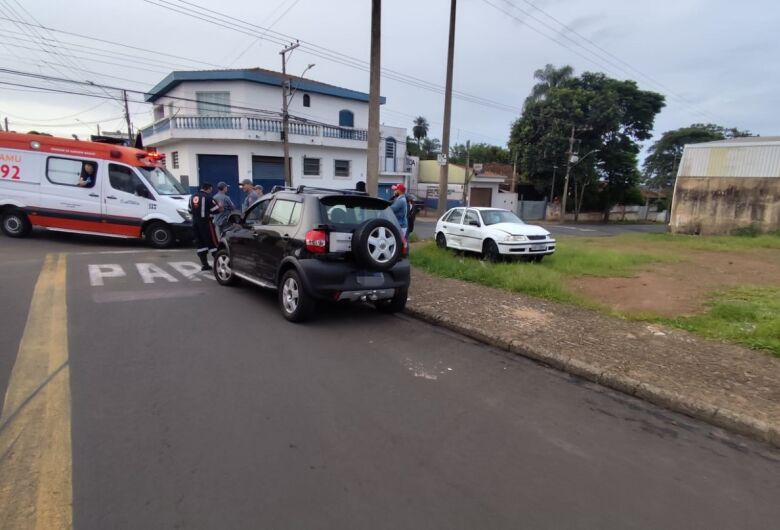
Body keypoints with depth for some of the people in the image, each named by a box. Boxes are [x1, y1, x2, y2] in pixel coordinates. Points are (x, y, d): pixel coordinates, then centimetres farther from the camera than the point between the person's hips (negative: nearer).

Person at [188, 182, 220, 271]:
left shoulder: (192, 197, 13)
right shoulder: (207, 197, -11)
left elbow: (190, 211, 19)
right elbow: (215, 210, -13)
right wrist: (218, 206, 7)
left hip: (195, 223, 7)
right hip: (205, 222, -7)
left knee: (200, 243, 9)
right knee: (212, 242, -4)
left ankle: (204, 264, 11)